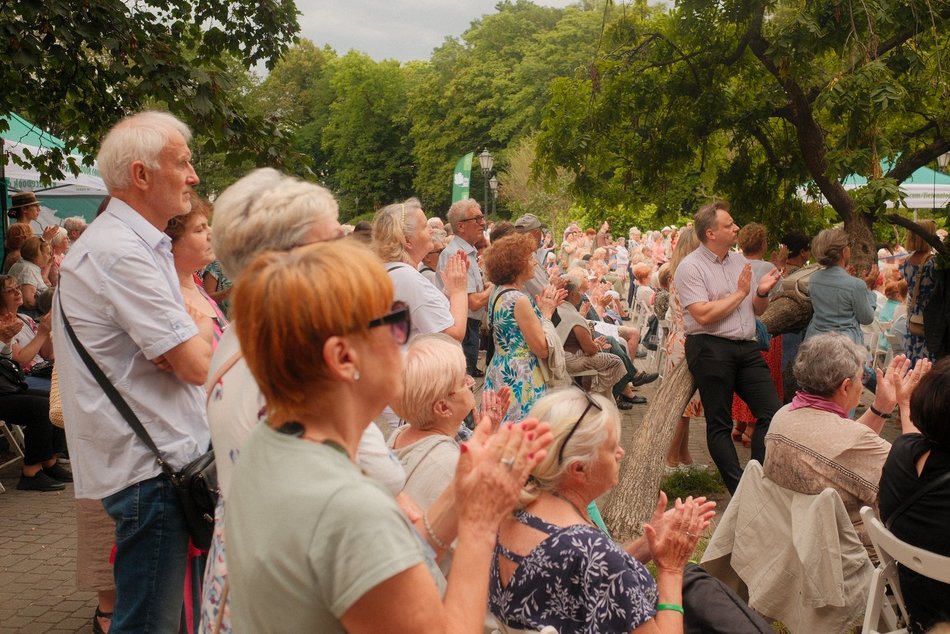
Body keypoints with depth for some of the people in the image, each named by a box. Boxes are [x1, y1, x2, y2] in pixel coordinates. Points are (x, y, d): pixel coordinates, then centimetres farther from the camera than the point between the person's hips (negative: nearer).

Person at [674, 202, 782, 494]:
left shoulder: (739, 261, 14)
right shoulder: (691, 268, -7)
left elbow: (757, 310, 21)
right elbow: (704, 315, -19)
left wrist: (762, 292, -2)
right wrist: (740, 293, -9)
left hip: (746, 347, 7)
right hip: (710, 349, -6)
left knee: (771, 411, 0)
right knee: (719, 424, 1)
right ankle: (740, 489, 7)